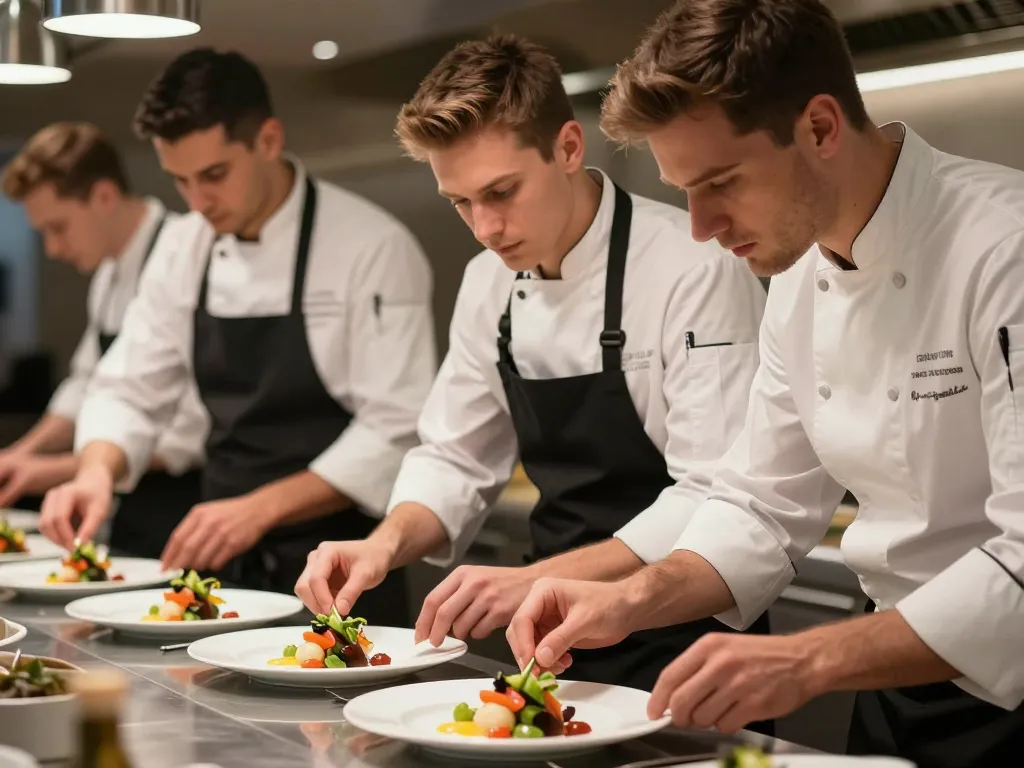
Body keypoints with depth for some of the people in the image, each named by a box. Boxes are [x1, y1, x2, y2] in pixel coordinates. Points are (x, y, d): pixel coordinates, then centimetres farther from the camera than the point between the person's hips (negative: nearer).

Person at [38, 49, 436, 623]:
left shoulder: (375, 248, -15)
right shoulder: (186, 247, 4)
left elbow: (395, 430, -19)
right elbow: (132, 391, 8)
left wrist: (259, 509, -26)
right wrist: (97, 470, -13)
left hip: (337, 568, -5)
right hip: (224, 562, 6)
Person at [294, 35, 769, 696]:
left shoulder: (696, 270, -15)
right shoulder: (490, 282, 7)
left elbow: (717, 502, -21)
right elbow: (457, 461, 14)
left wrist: (537, 580, -29)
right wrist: (388, 544, -6)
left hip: (681, 644, -5)